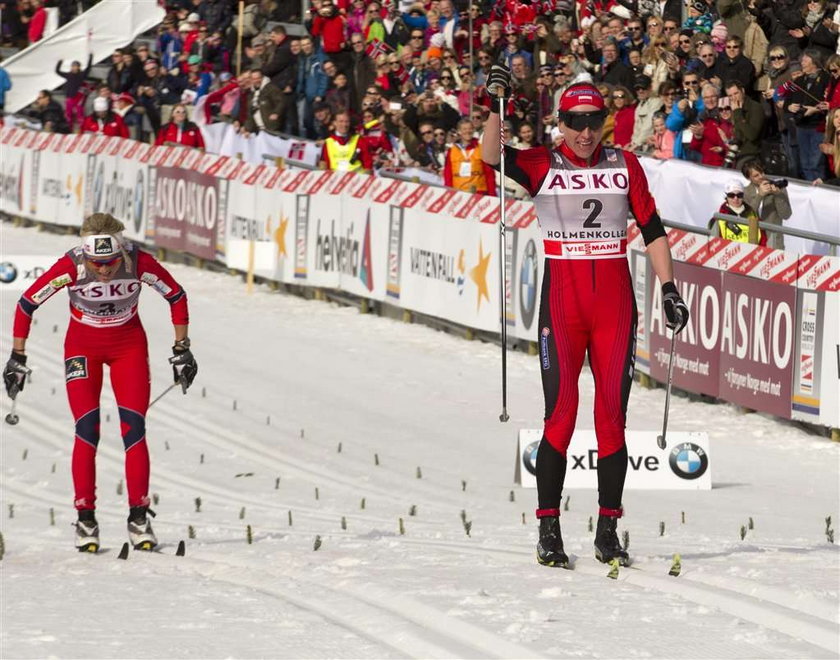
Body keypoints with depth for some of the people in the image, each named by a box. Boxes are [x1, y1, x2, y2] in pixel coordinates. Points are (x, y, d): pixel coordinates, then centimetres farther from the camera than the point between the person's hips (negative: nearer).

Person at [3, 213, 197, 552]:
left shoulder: (140, 263, -25)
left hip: (129, 345, 1)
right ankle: (85, 518, -8)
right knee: (87, 429, -13)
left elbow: (177, 296, -6)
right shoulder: (71, 267, -28)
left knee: (133, 429, -10)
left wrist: (181, 350, -3)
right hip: (83, 347, -1)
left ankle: (139, 517, -5)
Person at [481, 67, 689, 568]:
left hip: (615, 301, 2)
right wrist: (497, 103, -28)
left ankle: (608, 531, 7)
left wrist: (669, 288, 3)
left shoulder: (625, 166, 7)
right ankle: (549, 531, -3)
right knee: (561, 413, -8)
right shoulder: (543, 166, 1)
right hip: (563, 299, -2)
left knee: (613, 415, 1)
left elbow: (652, 228, 10)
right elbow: (492, 155, -15)